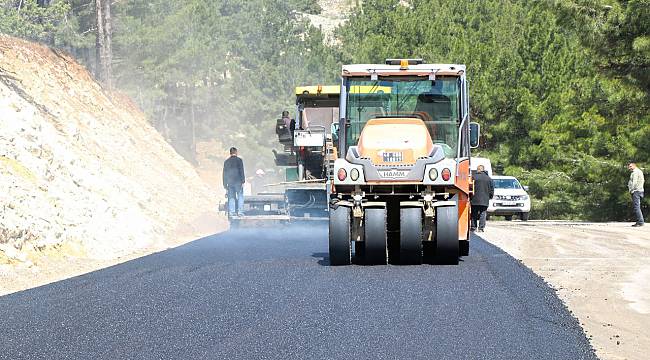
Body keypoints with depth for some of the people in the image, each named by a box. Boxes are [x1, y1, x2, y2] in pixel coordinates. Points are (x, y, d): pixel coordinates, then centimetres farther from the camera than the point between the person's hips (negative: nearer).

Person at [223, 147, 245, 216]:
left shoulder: (226, 161, 10)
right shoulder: (239, 160, -3)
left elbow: (224, 173, 12)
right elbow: (241, 171, -8)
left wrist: (225, 185, 16)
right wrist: (243, 181, -6)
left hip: (230, 182, 4)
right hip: (238, 181, -4)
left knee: (231, 198, 7)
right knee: (240, 196, 1)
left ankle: (231, 211, 1)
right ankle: (240, 211, -7)